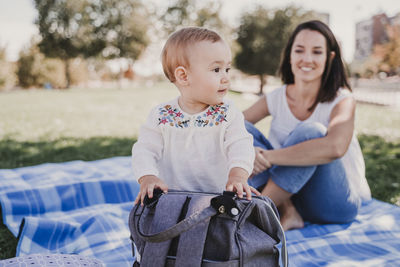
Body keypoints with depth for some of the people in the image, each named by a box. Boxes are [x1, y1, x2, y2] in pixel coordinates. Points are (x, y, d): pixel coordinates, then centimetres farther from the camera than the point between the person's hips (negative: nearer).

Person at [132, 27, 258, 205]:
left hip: (219, 196, 1)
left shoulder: (227, 113, 0)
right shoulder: (161, 116, -1)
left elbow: (240, 145, -10)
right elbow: (144, 149, -1)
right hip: (172, 198, 0)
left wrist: (238, 174, -30)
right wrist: (147, 177, -21)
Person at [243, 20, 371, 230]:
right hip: (289, 196, 4)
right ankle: (287, 213, -22)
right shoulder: (275, 99, -1)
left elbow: (335, 147, -34)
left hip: (337, 203, -4)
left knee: (311, 131, -31)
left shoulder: (342, 100, -13)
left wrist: (267, 156, -34)